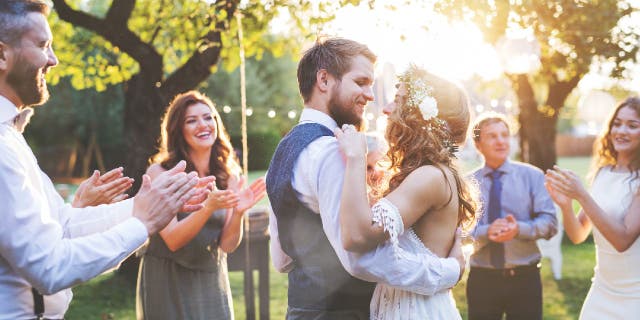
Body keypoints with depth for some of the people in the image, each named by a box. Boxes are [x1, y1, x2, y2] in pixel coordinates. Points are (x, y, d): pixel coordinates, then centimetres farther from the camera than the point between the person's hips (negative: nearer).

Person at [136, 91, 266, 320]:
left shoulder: (228, 176, -1)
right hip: (168, 283, -3)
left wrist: (238, 212, -23)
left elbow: (228, 245, -4)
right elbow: (173, 241, -17)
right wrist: (208, 207, -31)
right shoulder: (160, 173, -12)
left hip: (212, 281, 4)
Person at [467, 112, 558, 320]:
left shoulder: (532, 176, 3)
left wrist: (519, 229, -24)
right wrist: (486, 232, -25)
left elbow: (549, 223, -5)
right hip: (482, 279, 0)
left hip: (525, 278, 0)